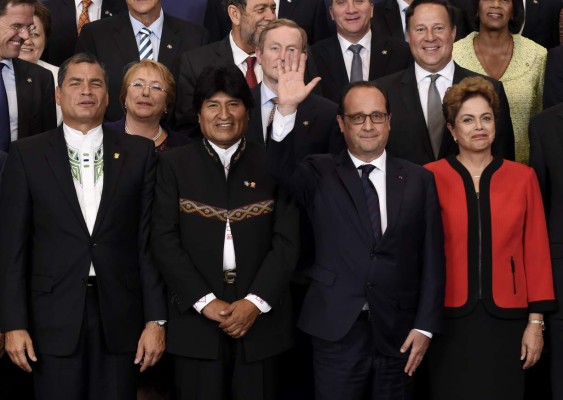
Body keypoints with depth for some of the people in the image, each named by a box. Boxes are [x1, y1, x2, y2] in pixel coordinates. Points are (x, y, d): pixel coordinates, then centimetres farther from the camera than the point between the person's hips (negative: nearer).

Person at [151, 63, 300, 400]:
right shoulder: (175, 164, 6)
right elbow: (165, 241, -1)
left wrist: (255, 302, -11)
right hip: (196, 317, 0)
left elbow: (287, 242, 0)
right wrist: (205, 301, -10)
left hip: (260, 316, 0)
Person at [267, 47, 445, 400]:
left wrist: (425, 326, -2)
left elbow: (432, 258, 3)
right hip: (337, 330, -1)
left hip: (398, 332, 1)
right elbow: (281, 168, -18)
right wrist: (287, 109, -32)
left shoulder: (418, 180, 5)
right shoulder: (321, 175, 3)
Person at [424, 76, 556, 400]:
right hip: (450, 319, -1)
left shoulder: (523, 178, 5)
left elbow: (536, 252, 4)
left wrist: (536, 321, -1)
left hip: (505, 320, 1)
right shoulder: (430, 178, 0)